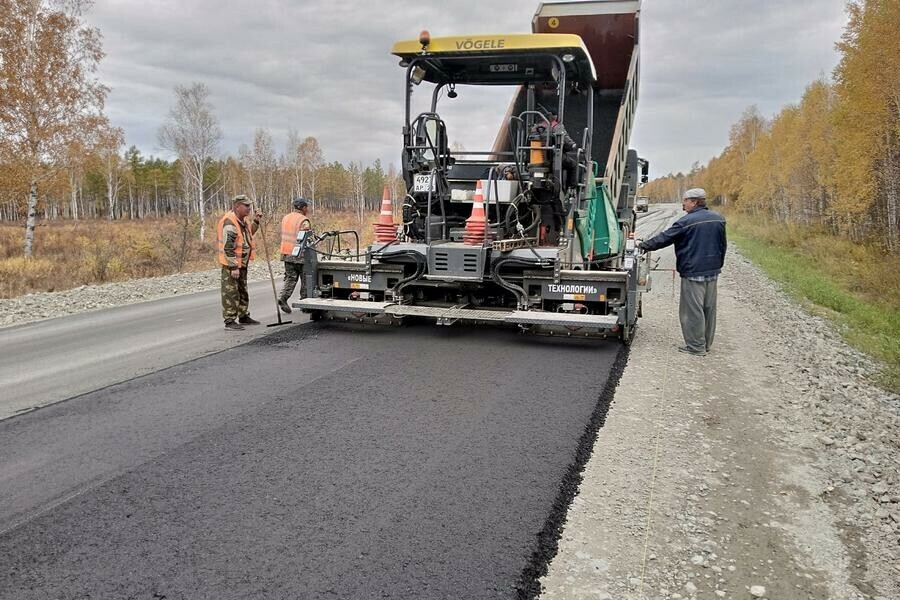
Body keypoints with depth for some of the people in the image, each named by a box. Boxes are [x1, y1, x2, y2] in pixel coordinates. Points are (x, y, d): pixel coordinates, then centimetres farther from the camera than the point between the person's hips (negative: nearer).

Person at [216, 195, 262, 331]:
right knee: (230, 293, -5)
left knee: (243, 291, 19)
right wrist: (234, 267, -26)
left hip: (242, 263, 10)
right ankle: (229, 321, 0)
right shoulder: (229, 222, -22)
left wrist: (256, 222, 14)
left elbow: (248, 233, 29)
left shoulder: (242, 220, 9)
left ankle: (243, 316, 31)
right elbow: (227, 247, -25)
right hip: (231, 264, -10)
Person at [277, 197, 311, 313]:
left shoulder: (285, 218, 11)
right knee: (305, 279, 7)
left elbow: (284, 235, 13)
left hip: (286, 253, 7)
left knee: (290, 278, 12)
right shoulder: (303, 221, -14)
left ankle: (283, 297, -6)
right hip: (300, 255, -7)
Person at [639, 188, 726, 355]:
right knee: (709, 308, 14)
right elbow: (722, 245, 15)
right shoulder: (718, 219, 7)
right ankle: (706, 343, 24)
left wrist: (643, 245, 1)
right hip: (713, 272, 7)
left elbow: (664, 238, -10)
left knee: (693, 310, 0)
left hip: (693, 272, -7)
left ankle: (696, 346, 4)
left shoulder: (686, 222, -14)